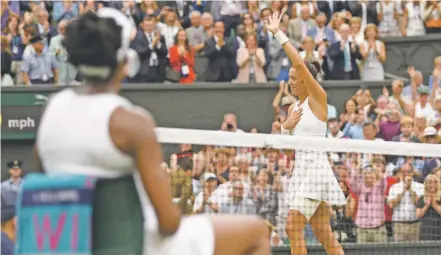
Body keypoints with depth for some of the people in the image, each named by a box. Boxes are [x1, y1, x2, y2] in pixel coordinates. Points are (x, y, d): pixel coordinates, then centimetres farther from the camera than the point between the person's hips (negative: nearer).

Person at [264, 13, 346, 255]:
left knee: (293, 227, -16)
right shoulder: (294, 107, 15)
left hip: (315, 167, -9)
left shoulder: (318, 99, -7)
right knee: (324, 234, 7)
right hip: (301, 169, 9)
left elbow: (300, 63, -19)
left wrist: (278, 34, -15)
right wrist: (286, 126, -1)